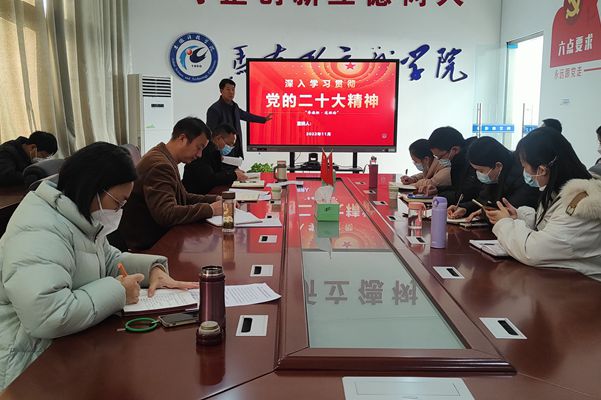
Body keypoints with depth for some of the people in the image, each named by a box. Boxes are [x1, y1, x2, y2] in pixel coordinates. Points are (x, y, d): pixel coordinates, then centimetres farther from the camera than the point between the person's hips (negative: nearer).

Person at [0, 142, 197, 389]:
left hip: (71, 345, 9)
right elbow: (47, 318, -36)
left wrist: (153, 268, -2)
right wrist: (117, 291, -23)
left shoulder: (79, 218, 6)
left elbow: (109, 260, 17)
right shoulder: (39, 233, -26)